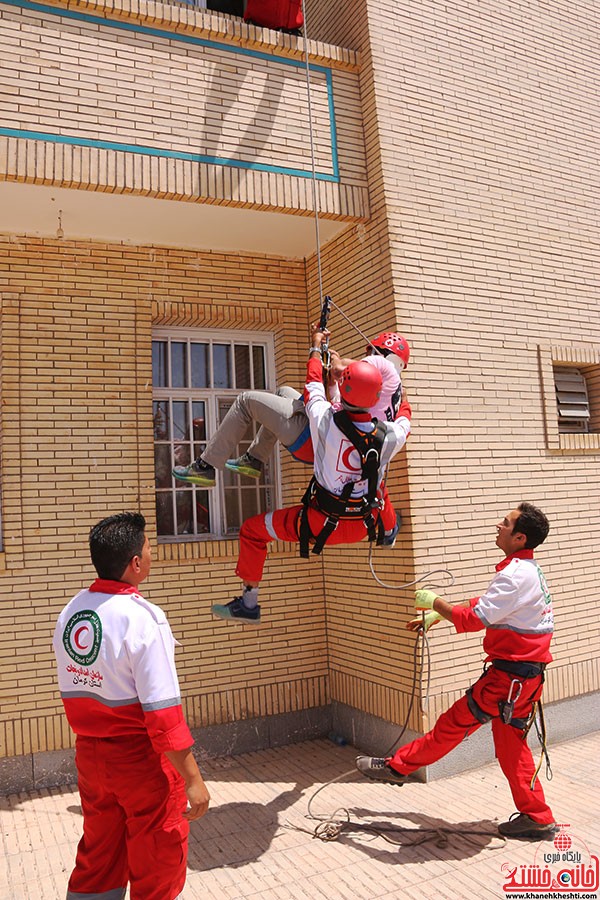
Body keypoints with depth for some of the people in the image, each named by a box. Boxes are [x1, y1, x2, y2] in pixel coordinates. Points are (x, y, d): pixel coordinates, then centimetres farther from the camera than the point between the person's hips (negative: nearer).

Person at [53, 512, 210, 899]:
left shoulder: (70, 611, -3)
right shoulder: (141, 618, -25)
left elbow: (74, 688, 6)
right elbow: (163, 714, -26)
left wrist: (96, 736, 17)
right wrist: (193, 779, -19)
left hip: (89, 752, 7)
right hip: (141, 759, -6)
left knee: (98, 856, 24)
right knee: (157, 866, 15)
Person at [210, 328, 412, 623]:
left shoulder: (326, 421, -22)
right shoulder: (389, 435, -15)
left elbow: (314, 383, -1)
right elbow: (404, 421, 12)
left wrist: (316, 348, 18)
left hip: (323, 524, -3)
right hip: (364, 526, 4)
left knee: (253, 529, 14)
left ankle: (249, 603, 20)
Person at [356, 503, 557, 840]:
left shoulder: (516, 574, -22)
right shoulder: (529, 569, 11)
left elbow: (475, 619, -25)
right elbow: (484, 606, 18)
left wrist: (434, 602, -11)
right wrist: (436, 616, 15)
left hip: (510, 675, -9)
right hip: (527, 673, 10)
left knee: (456, 722, 1)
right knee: (510, 744, 17)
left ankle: (397, 767, 13)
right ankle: (537, 818, 25)